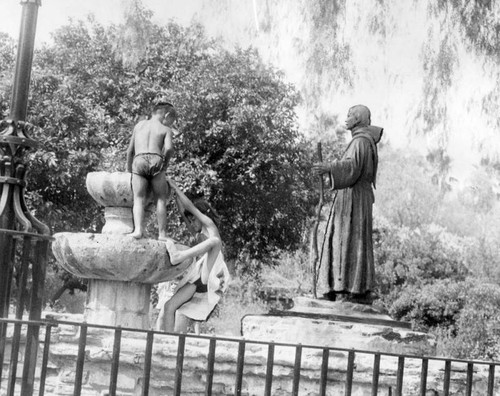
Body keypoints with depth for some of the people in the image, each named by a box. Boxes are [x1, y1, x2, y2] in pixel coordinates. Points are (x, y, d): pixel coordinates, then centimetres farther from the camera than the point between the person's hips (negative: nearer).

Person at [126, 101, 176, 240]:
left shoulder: (140, 124, 28)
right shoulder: (166, 130, 17)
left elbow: (130, 150, 27)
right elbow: (169, 148, -3)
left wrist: (128, 170, 35)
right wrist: (165, 164, 12)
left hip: (139, 161, 2)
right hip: (156, 161, -2)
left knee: (139, 199, -4)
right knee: (161, 199, 7)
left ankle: (138, 230, -24)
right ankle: (162, 234, 1)